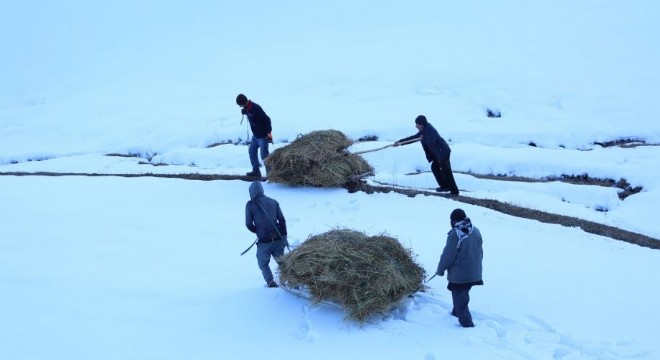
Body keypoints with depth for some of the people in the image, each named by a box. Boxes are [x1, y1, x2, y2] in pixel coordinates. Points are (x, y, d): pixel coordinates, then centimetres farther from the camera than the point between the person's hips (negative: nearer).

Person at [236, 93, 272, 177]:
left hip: (263, 135, -10)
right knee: (251, 151, 17)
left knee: (264, 155, -7)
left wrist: (269, 132, -23)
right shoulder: (247, 108, 2)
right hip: (255, 135, 10)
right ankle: (256, 171, 27)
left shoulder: (255, 108, -25)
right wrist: (244, 111, 0)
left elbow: (266, 119, -24)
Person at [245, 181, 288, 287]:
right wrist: (284, 236, 9)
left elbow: (249, 224, 0)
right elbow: (282, 220, 5)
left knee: (263, 263, 14)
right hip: (278, 239, 3)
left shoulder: (250, 205, -3)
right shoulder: (273, 202, 7)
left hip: (264, 241, -3)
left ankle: (271, 282, -2)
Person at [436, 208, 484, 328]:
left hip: (459, 275, -7)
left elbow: (447, 255, -17)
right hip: (475, 273, 7)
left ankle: (467, 324, 9)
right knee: (463, 295, 28)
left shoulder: (455, 234, -22)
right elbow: (480, 252, 10)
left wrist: (440, 270, -2)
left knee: (460, 300, 6)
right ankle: (456, 313, 47)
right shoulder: (476, 231, -1)